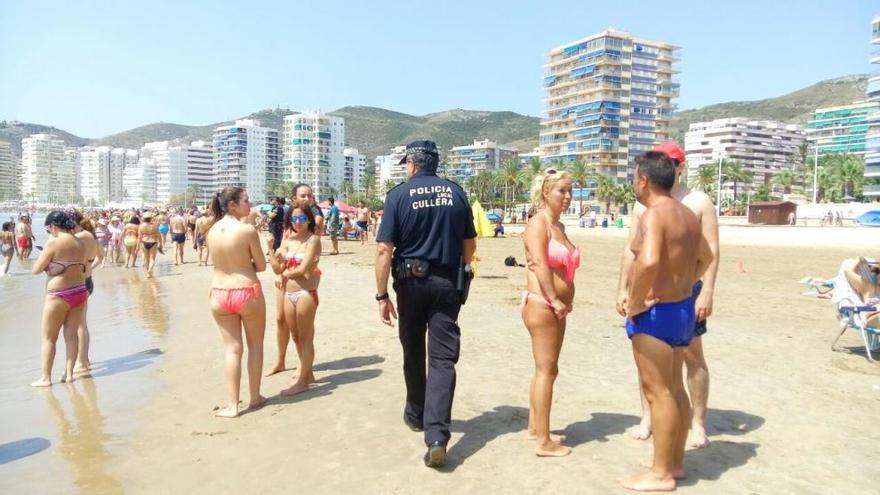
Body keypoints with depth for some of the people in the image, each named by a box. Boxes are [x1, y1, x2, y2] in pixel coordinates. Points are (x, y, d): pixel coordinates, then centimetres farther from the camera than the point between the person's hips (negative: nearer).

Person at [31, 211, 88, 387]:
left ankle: (45, 378, 12)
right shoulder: (80, 244, 6)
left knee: (48, 338, 6)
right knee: (71, 334, 12)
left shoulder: (53, 243, -13)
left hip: (59, 295, -6)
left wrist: (45, 258, 11)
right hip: (80, 292, 6)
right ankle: (68, 374, 16)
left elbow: (36, 270, -7)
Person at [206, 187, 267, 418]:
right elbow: (261, 266, -6)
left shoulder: (212, 230, 2)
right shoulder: (248, 230, -14)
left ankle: (232, 406, 14)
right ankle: (255, 397, 26)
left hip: (219, 295, 4)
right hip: (247, 293, -4)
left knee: (232, 349, 11)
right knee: (255, 346, 15)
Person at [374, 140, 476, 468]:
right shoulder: (456, 193, 4)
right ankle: (437, 435, -10)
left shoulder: (399, 195, -5)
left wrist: (382, 295, -7)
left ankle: (416, 415, 35)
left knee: (414, 353, 17)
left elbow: (384, 249, -11)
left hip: (411, 282, -1)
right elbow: (469, 244, 9)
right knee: (443, 358, 0)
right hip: (447, 283, 1)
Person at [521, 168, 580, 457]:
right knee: (547, 370, -7)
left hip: (557, 308, 9)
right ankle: (544, 442, 0)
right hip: (540, 304, -9)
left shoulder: (559, 226, 17)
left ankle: (535, 428, 27)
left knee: (545, 369, 15)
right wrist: (555, 300, -20)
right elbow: (540, 265, -20)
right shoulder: (538, 223, -10)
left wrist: (566, 300, 8)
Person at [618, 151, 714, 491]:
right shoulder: (687, 214, 10)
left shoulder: (653, 215, -20)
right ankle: (675, 462, 32)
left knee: (658, 392, 1)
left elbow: (648, 262, -37)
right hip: (682, 308, 10)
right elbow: (705, 257, 24)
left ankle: (661, 473, 14)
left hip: (655, 313, -10)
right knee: (674, 388, 18)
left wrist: (635, 303, -24)